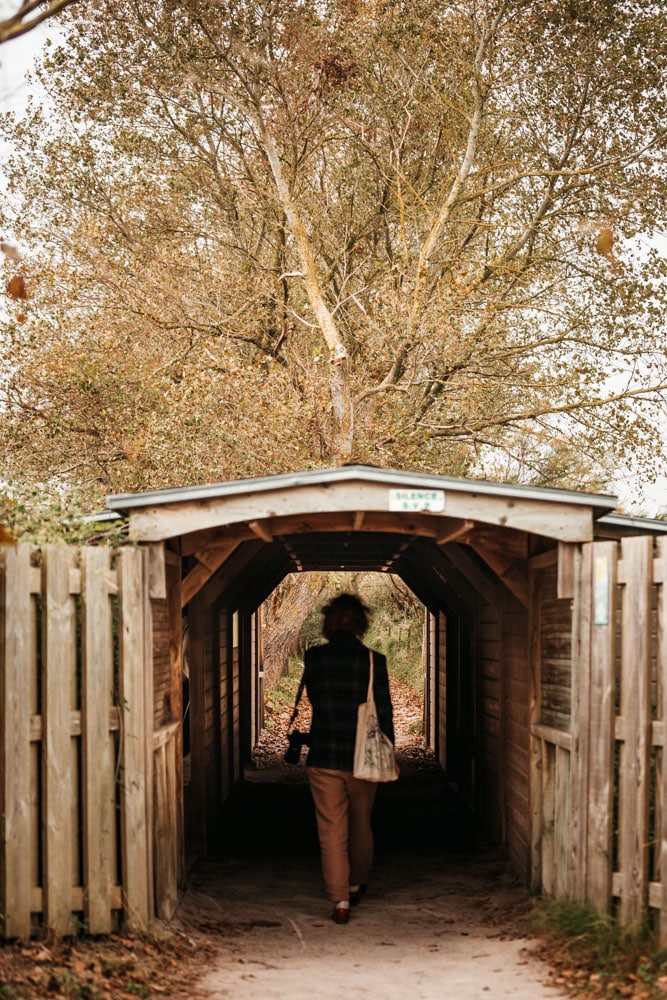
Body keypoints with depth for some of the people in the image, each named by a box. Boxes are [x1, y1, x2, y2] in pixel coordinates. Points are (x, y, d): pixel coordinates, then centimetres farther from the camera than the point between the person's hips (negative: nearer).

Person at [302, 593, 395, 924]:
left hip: (323, 759, -1)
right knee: (361, 825, 21)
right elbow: (384, 710, -3)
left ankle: (340, 901, 1)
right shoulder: (372, 660, -8)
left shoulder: (313, 657, -5)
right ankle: (357, 885, 37)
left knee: (331, 831, 5)